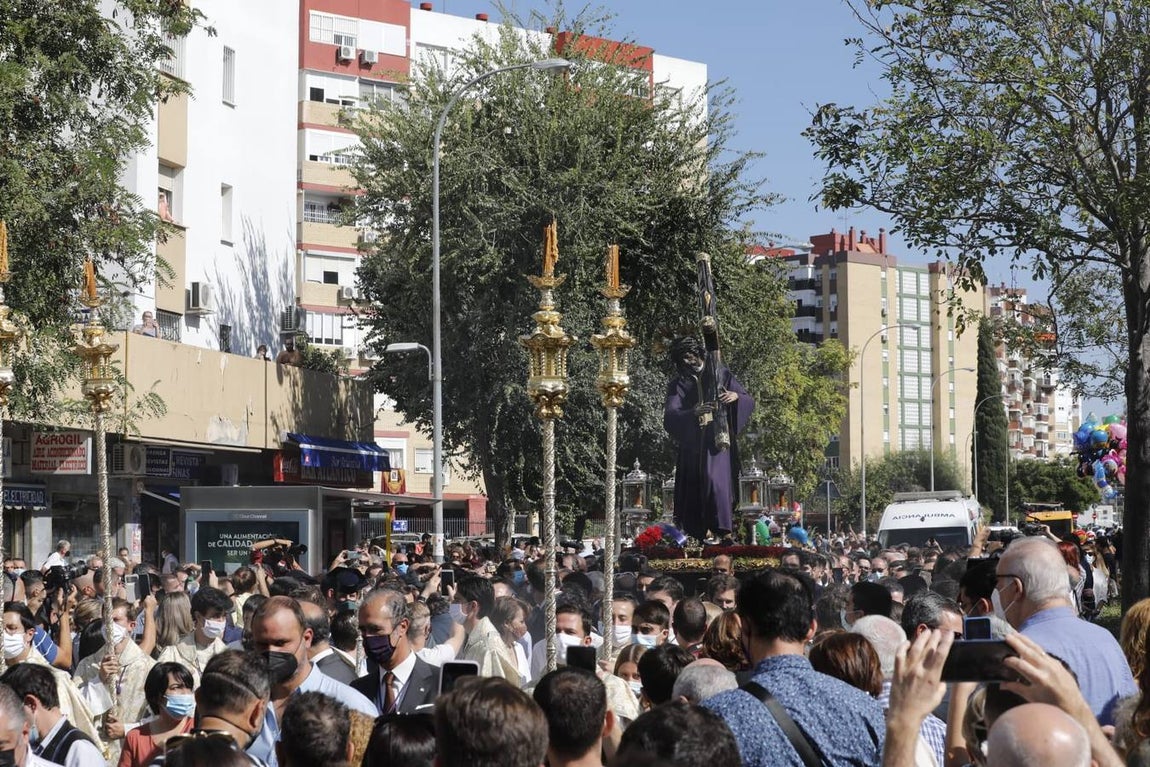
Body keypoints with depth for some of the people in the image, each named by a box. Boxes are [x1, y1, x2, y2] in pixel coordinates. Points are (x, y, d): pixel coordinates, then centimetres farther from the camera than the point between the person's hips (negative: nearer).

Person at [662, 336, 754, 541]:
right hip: (692, 445, 1)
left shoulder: (721, 375, 10)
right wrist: (693, 413, -28)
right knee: (693, 489, -2)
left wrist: (736, 396, -14)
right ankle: (696, 537, 7)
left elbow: (749, 401, 10)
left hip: (719, 440, -1)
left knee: (715, 478, -20)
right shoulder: (678, 385, 7)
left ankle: (723, 530, -22)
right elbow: (670, 417, -9)